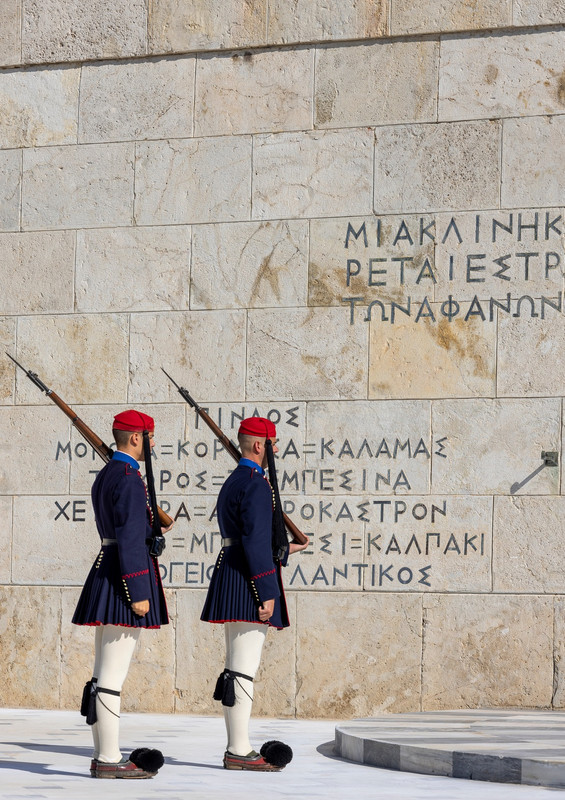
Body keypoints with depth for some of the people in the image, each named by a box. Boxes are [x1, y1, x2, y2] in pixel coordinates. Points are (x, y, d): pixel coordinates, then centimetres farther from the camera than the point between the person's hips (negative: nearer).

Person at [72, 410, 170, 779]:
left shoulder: (105, 476, 17)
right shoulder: (129, 479, -15)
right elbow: (130, 539, -19)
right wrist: (139, 594, -19)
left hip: (106, 571, 11)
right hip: (127, 578, -11)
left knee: (105, 672, 11)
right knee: (113, 675, -8)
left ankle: (104, 756, 16)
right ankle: (110, 761, -7)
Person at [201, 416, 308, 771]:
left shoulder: (233, 482, 19)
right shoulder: (257, 484, -13)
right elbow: (256, 542, -20)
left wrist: (281, 550, 34)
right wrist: (267, 592, -20)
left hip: (231, 576, 11)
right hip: (250, 582, -11)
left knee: (238, 666, 11)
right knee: (244, 668, -9)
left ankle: (238, 747, 15)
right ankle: (239, 751, -8)